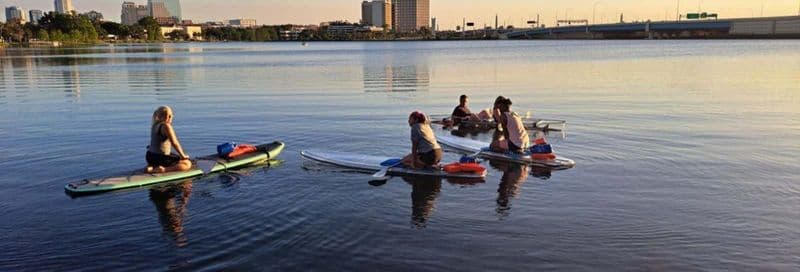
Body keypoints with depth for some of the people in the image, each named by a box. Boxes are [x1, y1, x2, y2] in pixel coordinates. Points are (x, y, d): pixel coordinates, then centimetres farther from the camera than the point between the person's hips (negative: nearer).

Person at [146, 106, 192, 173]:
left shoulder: (155, 125, 11)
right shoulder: (166, 126, -18)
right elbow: (174, 143, -17)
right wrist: (183, 156, -4)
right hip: (159, 158, -9)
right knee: (188, 164, -6)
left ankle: (151, 167, 13)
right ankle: (163, 170, -20)